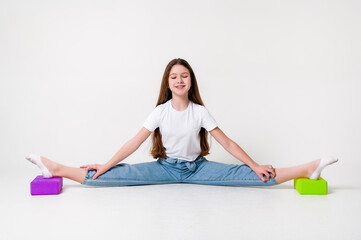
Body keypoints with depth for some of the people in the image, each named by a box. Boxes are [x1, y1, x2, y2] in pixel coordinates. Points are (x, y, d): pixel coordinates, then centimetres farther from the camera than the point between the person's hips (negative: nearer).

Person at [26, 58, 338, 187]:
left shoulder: (200, 111, -6)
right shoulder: (160, 111, -5)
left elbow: (227, 143, -5)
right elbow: (135, 142, -6)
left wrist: (255, 165, -10)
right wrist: (106, 165, -9)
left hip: (196, 168, 0)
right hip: (165, 168, 1)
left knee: (252, 175, -17)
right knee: (114, 175, -17)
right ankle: (57, 169, -12)